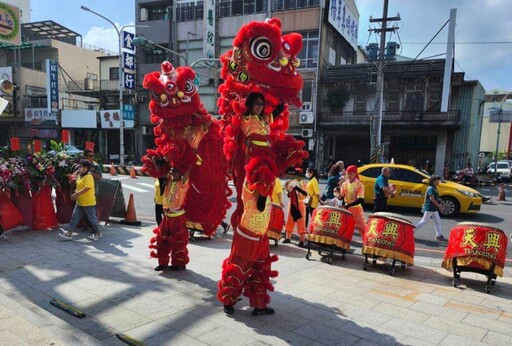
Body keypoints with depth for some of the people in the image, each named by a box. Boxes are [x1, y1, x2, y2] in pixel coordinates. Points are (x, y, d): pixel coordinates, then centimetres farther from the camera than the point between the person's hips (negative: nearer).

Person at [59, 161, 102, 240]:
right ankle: (69, 234, 13)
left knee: (92, 218, 3)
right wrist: (76, 191, 4)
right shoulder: (80, 176, 12)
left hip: (88, 202, -9)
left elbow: (87, 188, -28)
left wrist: (77, 194, -27)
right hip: (80, 202, 9)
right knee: (74, 217, 8)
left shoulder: (88, 177, -18)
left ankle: (98, 234, 17)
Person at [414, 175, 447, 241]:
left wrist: (440, 205, 9)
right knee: (424, 221, -3)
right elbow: (432, 199, -22)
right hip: (429, 208, -10)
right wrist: (439, 206, -21)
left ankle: (439, 235, 11)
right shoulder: (431, 188, -16)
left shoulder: (434, 189, 14)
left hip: (434, 209, 10)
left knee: (438, 221, 8)